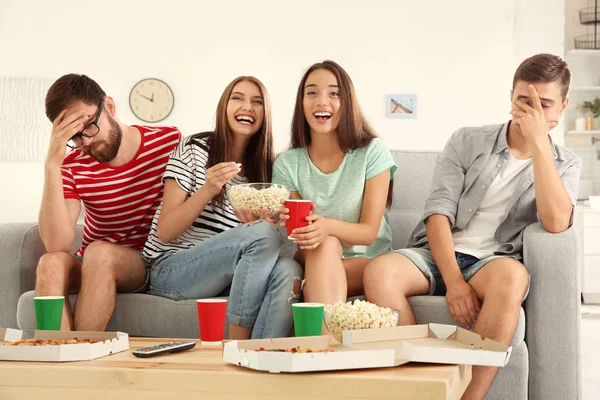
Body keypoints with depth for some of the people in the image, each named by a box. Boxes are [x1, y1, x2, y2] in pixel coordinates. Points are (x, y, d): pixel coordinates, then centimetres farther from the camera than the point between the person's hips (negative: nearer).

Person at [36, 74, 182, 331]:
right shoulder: (73, 165, -8)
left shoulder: (170, 141, -9)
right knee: (51, 264, -30)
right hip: (93, 267, 2)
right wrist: (52, 163, -25)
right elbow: (57, 245, -20)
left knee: (98, 252, -32)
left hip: (154, 266, -2)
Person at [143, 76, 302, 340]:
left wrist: (255, 222, -15)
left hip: (224, 276, 4)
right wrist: (207, 190, -20)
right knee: (263, 236, -30)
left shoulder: (264, 168, 12)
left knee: (288, 270, -29)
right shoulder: (194, 149, -1)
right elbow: (164, 232, -6)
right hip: (169, 271, -4)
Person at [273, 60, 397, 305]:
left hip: (368, 261, -1)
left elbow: (369, 232, -11)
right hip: (313, 263, 1)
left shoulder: (373, 152, -7)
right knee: (325, 245, -33)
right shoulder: (287, 164, -1)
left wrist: (328, 226, -33)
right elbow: (291, 240, -4)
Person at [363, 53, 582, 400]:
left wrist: (538, 142, -13)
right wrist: (453, 280, -19)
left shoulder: (566, 165, 10)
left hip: (494, 262, -1)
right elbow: (438, 212, -4)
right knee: (379, 271, -32)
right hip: (441, 255, 1)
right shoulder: (467, 141, 8)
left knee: (512, 275, -39)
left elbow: (556, 223, -12)